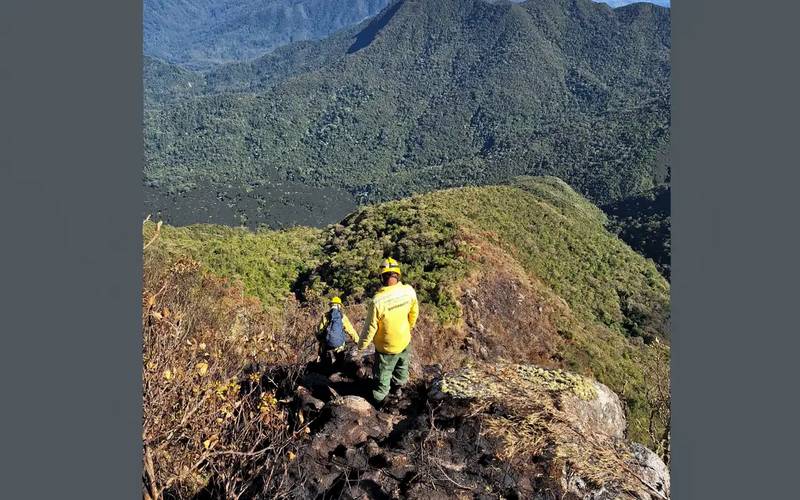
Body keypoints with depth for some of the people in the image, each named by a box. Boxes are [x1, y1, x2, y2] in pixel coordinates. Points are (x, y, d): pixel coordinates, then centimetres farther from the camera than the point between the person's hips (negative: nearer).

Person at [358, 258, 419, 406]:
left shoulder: (377, 300, -34)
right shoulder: (409, 291, -22)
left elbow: (370, 327, -22)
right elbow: (414, 313, -3)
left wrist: (361, 345, -4)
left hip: (386, 347, -4)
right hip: (405, 341, 4)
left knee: (383, 374, 20)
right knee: (402, 367, 31)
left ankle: (379, 400, 42)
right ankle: (398, 388, 56)